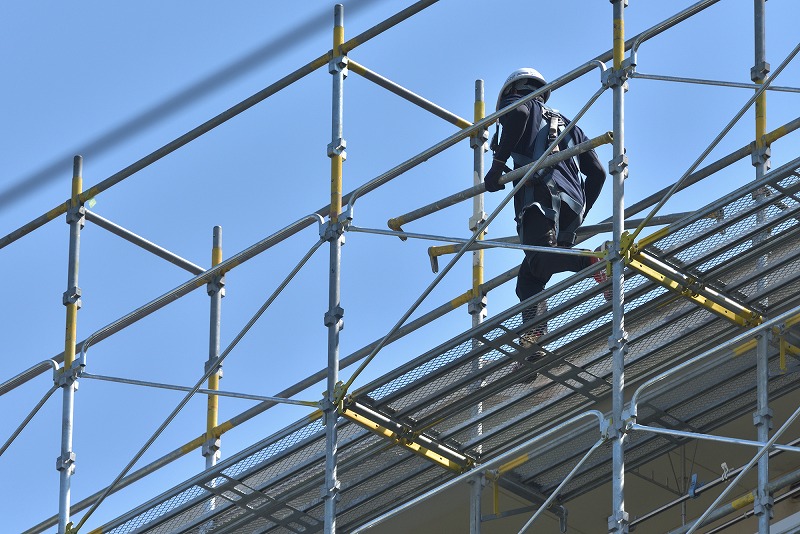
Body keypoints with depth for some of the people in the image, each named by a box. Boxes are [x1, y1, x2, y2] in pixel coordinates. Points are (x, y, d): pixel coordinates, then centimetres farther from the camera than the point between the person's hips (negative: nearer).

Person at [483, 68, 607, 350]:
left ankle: (597, 261, -46)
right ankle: (533, 335, -19)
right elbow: (597, 172, 30)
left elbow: (519, 113, -9)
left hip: (542, 194, -7)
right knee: (528, 279, 3)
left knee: (539, 259, -27)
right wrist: (580, 215, 34)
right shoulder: (567, 124, 37)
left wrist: (497, 165, -7)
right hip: (572, 205, 7)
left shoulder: (515, 103, 19)